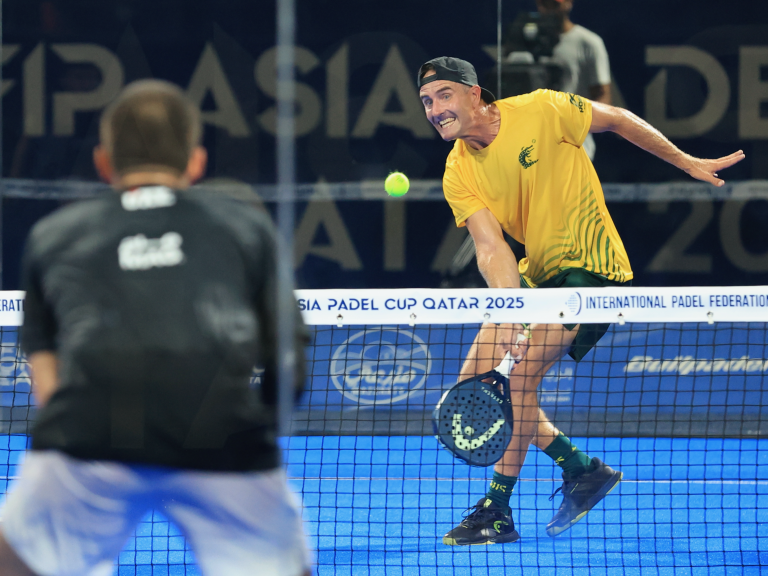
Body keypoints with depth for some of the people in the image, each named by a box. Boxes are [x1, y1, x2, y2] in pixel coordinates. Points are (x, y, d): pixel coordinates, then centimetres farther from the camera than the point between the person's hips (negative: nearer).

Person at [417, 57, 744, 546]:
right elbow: (491, 248, -16)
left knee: (518, 376, -20)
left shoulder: (541, 110, -17)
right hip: (536, 275, 7)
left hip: (588, 267, -7)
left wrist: (686, 162, 7)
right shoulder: (460, 176, -5)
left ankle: (497, 513, -11)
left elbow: (618, 119, -1)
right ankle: (583, 470, 15)